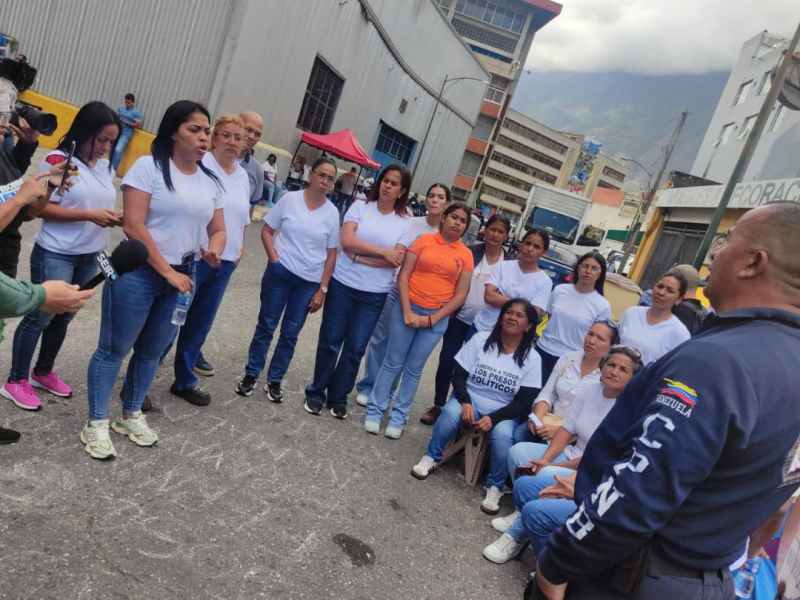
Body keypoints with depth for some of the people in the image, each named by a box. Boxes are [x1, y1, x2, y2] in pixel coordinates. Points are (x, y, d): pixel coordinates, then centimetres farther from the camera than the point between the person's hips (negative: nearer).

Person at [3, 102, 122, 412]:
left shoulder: (105, 166, 7)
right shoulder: (58, 160, -14)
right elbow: (39, 208, -17)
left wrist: (112, 217, -5)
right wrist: (90, 216, -22)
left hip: (90, 257, 7)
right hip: (55, 255, -7)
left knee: (64, 317, 18)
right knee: (40, 317, 2)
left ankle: (43, 372, 35)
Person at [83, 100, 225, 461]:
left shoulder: (210, 181, 7)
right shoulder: (148, 166, -9)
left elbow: (218, 229, 14)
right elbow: (133, 226, -15)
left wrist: (214, 249, -11)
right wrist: (168, 272, -15)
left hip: (182, 276, 6)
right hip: (139, 273, -5)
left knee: (152, 351, 16)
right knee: (114, 348, 3)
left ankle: (131, 415, 32)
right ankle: (96, 424, 16)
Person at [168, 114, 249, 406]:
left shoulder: (243, 175, 13)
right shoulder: (200, 165, -10)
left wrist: (239, 247, 15)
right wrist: (201, 248, -19)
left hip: (225, 261, 7)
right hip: (194, 257, -7)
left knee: (201, 322, 15)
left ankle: (184, 380, 27)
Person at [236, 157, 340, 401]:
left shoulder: (332, 213, -1)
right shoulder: (290, 199, -4)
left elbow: (331, 254, 2)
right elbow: (267, 230, 3)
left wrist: (322, 289, -1)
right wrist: (274, 259, -10)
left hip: (309, 282, 1)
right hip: (280, 273, -1)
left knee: (290, 333, 10)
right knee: (266, 326, 8)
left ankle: (274, 381, 24)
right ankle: (251, 375, 24)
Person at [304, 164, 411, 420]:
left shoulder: (406, 222, 1)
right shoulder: (360, 207, -1)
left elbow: (397, 260, -10)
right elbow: (347, 241, -13)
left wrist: (360, 257, -15)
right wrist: (383, 252, -14)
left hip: (375, 294, 1)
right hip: (342, 284, 0)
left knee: (355, 348, 8)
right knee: (330, 341, 8)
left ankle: (338, 397, 24)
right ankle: (316, 392, 25)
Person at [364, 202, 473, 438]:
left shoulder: (466, 255, 2)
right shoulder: (424, 240, -1)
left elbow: (460, 295, 0)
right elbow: (403, 276, -4)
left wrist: (433, 319, -7)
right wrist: (407, 312, -11)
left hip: (437, 318, 1)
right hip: (408, 309, -1)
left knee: (414, 369, 10)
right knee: (393, 363, 6)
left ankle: (399, 416, 23)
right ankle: (375, 410, 20)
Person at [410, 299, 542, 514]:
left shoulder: (532, 359, -4)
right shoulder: (481, 339, -3)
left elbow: (524, 402, -7)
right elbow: (458, 375, -3)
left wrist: (493, 418, -20)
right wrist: (465, 403, -21)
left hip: (503, 413, 0)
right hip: (470, 400, 1)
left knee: (502, 435, -32)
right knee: (451, 412, -32)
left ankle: (495, 486, -8)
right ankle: (431, 457, -6)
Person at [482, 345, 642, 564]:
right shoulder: (588, 388, -3)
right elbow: (567, 429, 1)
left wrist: (551, 467, -18)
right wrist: (545, 459, -14)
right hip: (572, 454, 7)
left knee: (529, 484, -25)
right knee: (518, 451, -4)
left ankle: (518, 535, 0)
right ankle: (523, 512, 10)